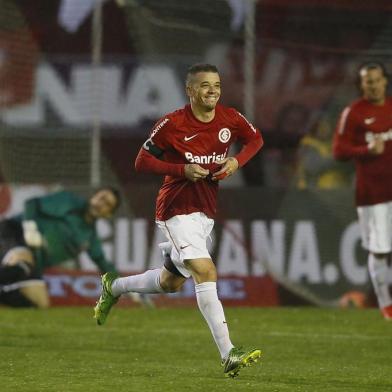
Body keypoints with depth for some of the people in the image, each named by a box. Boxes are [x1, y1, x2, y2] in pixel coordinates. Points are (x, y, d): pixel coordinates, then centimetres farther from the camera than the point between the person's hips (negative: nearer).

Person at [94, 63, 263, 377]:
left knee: (171, 282, 18)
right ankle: (228, 355, -27)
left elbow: (256, 139, 17)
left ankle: (114, 287, 46)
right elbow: (142, 162, -7)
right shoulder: (172, 124, -13)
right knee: (206, 272, -22)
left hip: (206, 211, 7)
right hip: (177, 209, -7)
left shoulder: (230, 119, -1)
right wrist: (183, 170, -21)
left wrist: (237, 161, -4)